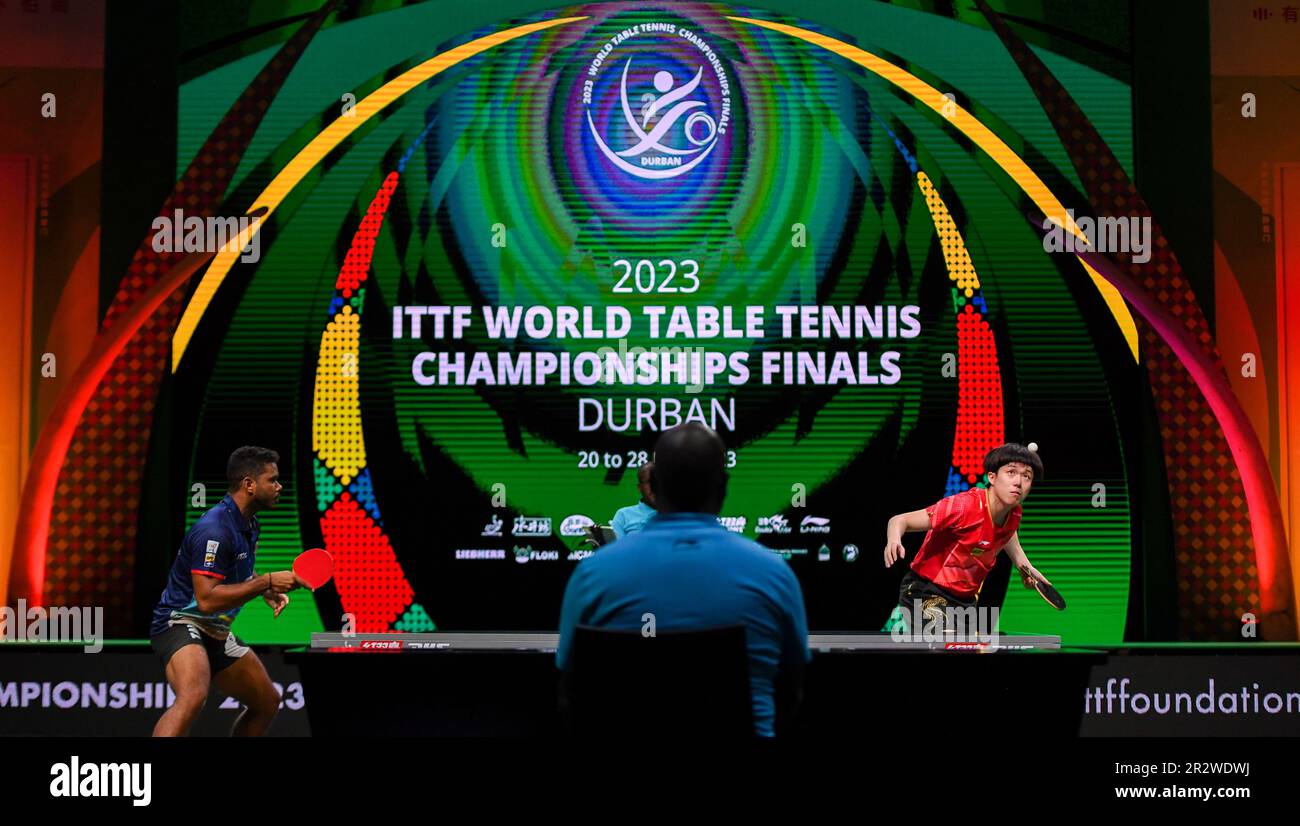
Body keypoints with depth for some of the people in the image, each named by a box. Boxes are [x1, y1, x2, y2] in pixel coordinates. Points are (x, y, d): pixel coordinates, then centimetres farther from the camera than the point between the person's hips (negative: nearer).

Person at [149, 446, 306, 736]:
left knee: (267, 702, 16)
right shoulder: (215, 530, -22)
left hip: (215, 631, 10)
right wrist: (267, 582, -27)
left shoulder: (249, 525, 9)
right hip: (180, 622, -10)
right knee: (193, 696, -36)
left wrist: (267, 591, 8)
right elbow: (207, 599, -29)